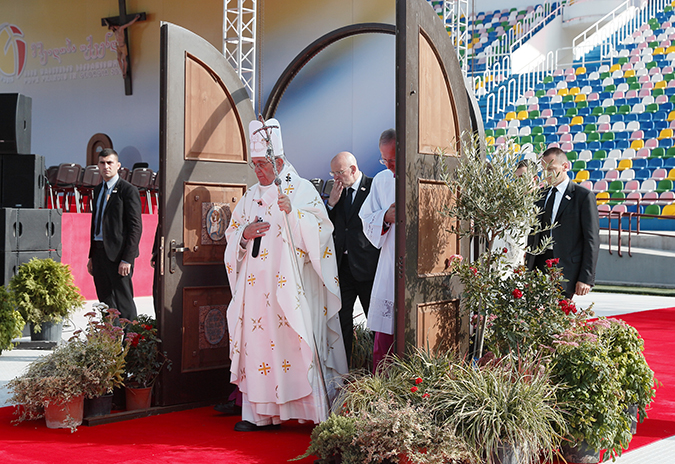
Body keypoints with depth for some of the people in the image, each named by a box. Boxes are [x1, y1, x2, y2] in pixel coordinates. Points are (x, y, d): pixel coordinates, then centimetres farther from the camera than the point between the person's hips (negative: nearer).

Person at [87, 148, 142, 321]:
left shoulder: (128, 190, -8)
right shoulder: (98, 190, 16)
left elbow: (136, 227, -12)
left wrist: (127, 259, -17)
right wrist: (92, 256, 16)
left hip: (118, 253, -7)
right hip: (99, 252, 8)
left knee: (124, 303, -4)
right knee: (105, 302, 11)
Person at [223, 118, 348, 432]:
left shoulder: (302, 189, 2)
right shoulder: (251, 196, 19)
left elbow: (320, 229, -9)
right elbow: (232, 238, 20)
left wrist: (293, 211, -24)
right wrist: (245, 234, -2)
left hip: (290, 285, -5)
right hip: (256, 285, 5)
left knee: (297, 344, -9)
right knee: (257, 341, 2)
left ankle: (319, 413, -5)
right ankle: (261, 413, 8)